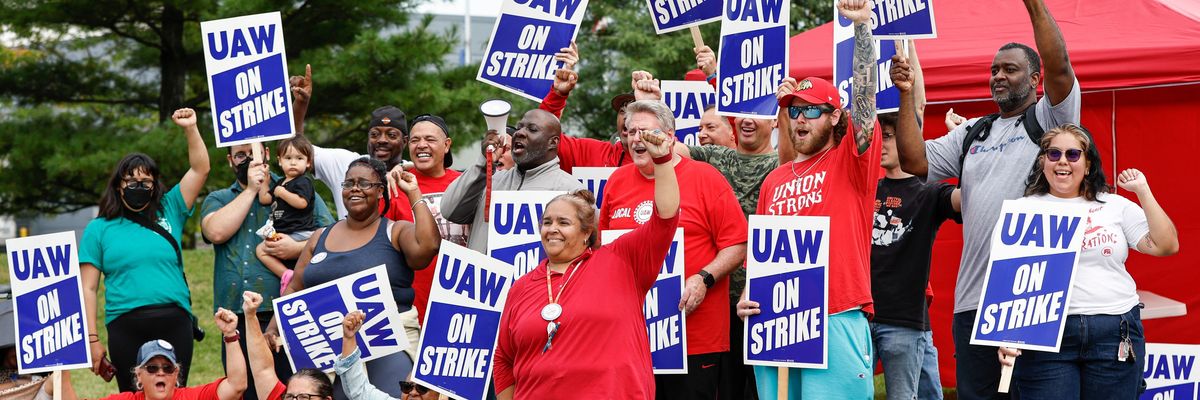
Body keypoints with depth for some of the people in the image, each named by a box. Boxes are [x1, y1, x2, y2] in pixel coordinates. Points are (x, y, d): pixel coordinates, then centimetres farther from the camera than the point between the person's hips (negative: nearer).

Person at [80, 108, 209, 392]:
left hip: (175, 322, 1)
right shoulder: (99, 229, 8)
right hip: (125, 326, -1)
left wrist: (190, 128, -2)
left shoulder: (168, 212, 13)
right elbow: (88, 288, 5)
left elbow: (200, 169, 9)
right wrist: (92, 339, -2)